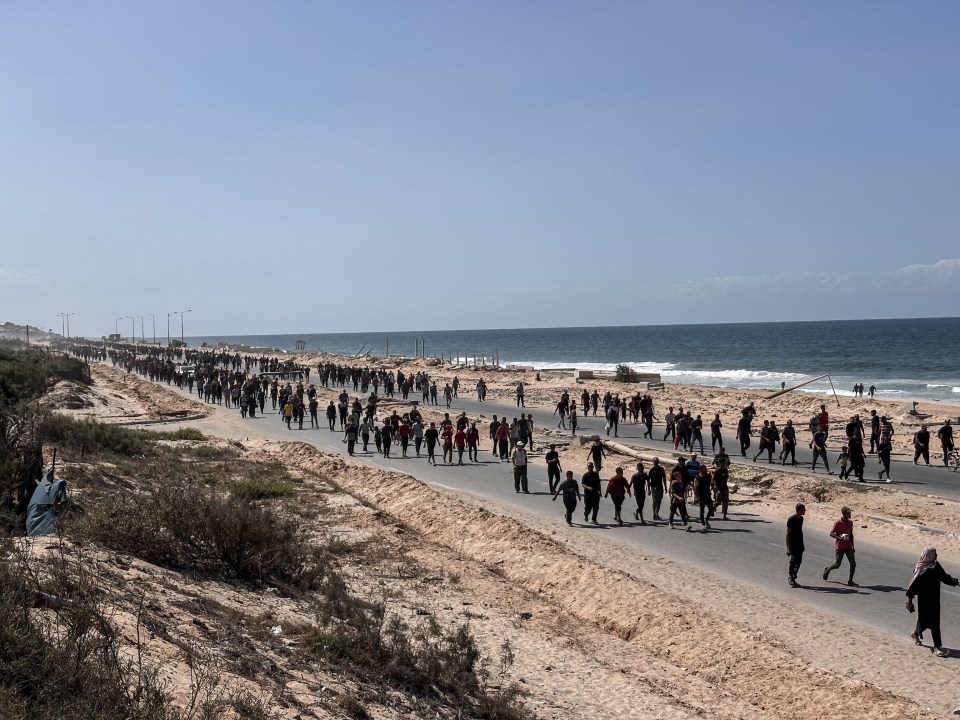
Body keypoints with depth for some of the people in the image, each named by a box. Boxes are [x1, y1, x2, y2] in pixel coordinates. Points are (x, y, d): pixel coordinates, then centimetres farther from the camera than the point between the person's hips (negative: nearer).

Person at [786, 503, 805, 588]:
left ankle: (792, 578, 19)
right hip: (793, 545, -8)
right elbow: (788, 534, -16)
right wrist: (788, 547, -19)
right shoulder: (791, 519, -16)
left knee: (798, 561, 9)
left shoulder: (801, 519, 9)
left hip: (799, 545, 8)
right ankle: (790, 579, 6)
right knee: (793, 561, -5)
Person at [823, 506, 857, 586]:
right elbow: (831, 533, -14)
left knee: (853, 563, -5)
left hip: (848, 546, 5)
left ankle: (850, 581, 4)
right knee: (837, 564, 1)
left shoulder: (850, 522, 6)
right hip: (840, 547, -5)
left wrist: (852, 546, 16)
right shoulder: (838, 523, -14)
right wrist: (839, 537, -32)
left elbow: (851, 534, 16)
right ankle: (827, 570, 32)